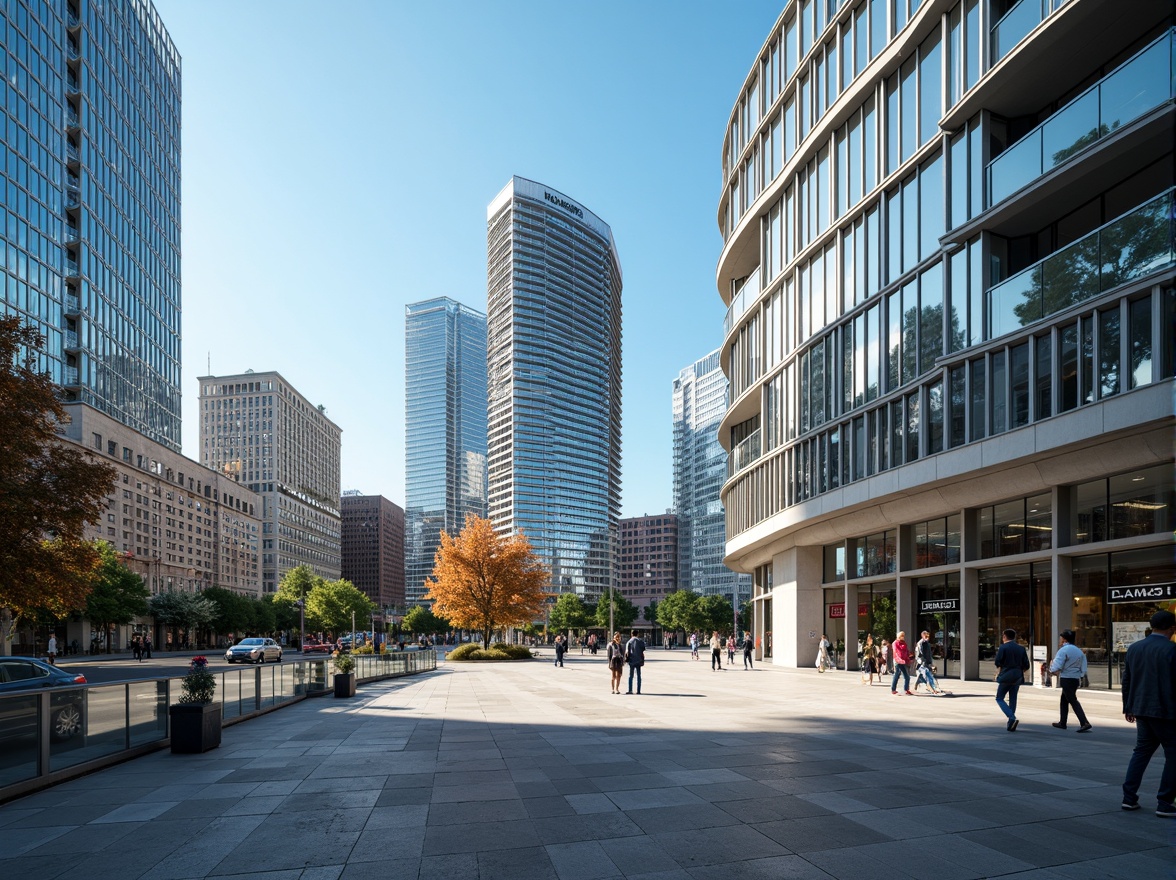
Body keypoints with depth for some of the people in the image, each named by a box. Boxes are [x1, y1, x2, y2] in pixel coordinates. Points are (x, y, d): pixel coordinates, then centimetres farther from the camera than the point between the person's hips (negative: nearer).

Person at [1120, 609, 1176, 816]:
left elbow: (1126, 681, 12)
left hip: (1141, 710, 7)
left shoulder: (1134, 648, 7)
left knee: (1142, 750, 16)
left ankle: (1129, 797, 15)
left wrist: (1128, 707, 21)